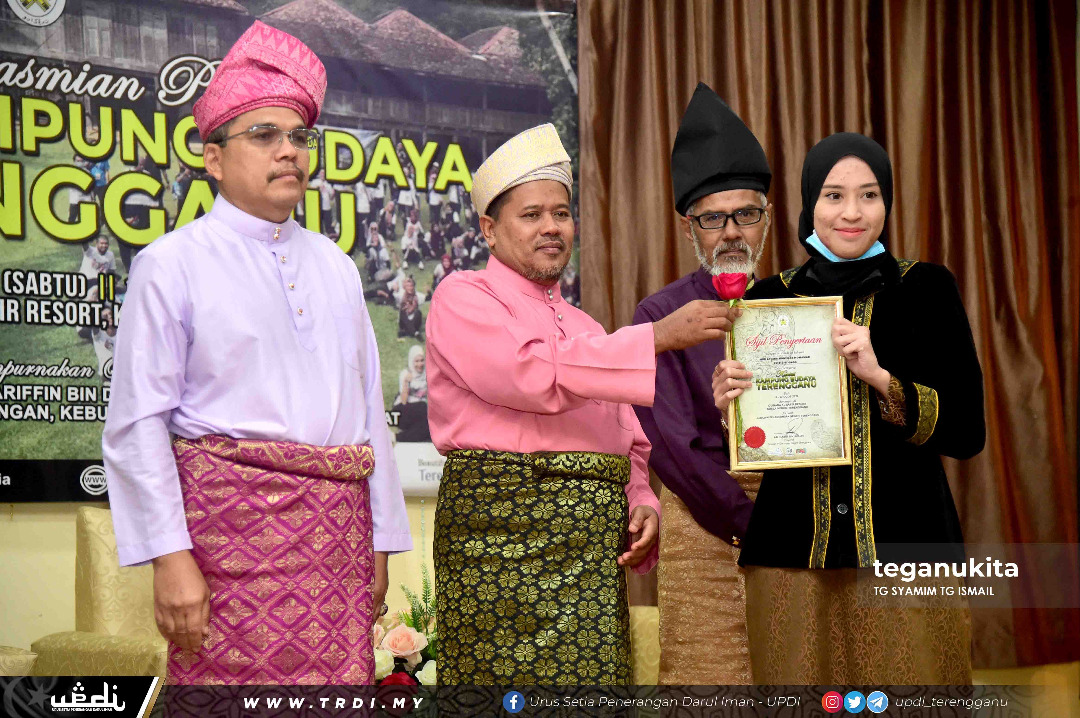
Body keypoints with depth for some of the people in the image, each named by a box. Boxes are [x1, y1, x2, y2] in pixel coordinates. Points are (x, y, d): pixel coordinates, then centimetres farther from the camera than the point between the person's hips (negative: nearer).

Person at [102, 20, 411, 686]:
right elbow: (139, 424, -5)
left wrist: (380, 541, 13)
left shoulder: (336, 268, 17)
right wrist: (170, 556, -12)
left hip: (337, 530, 5)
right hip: (233, 522, -4)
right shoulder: (173, 265, 0)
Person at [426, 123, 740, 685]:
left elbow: (631, 444, 28)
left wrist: (642, 504, 6)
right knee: (507, 682, -10)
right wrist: (658, 336, -15)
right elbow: (533, 373, -17)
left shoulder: (584, 327, 25)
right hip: (502, 539, -6)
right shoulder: (463, 297, 2)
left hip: (595, 554, 6)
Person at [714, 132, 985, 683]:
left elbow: (968, 433, -5)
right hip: (794, 555, 1)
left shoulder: (926, 289, 2)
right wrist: (728, 406, -9)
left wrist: (879, 378, -18)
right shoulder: (769, 298, 6)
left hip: (906, 548, -1)